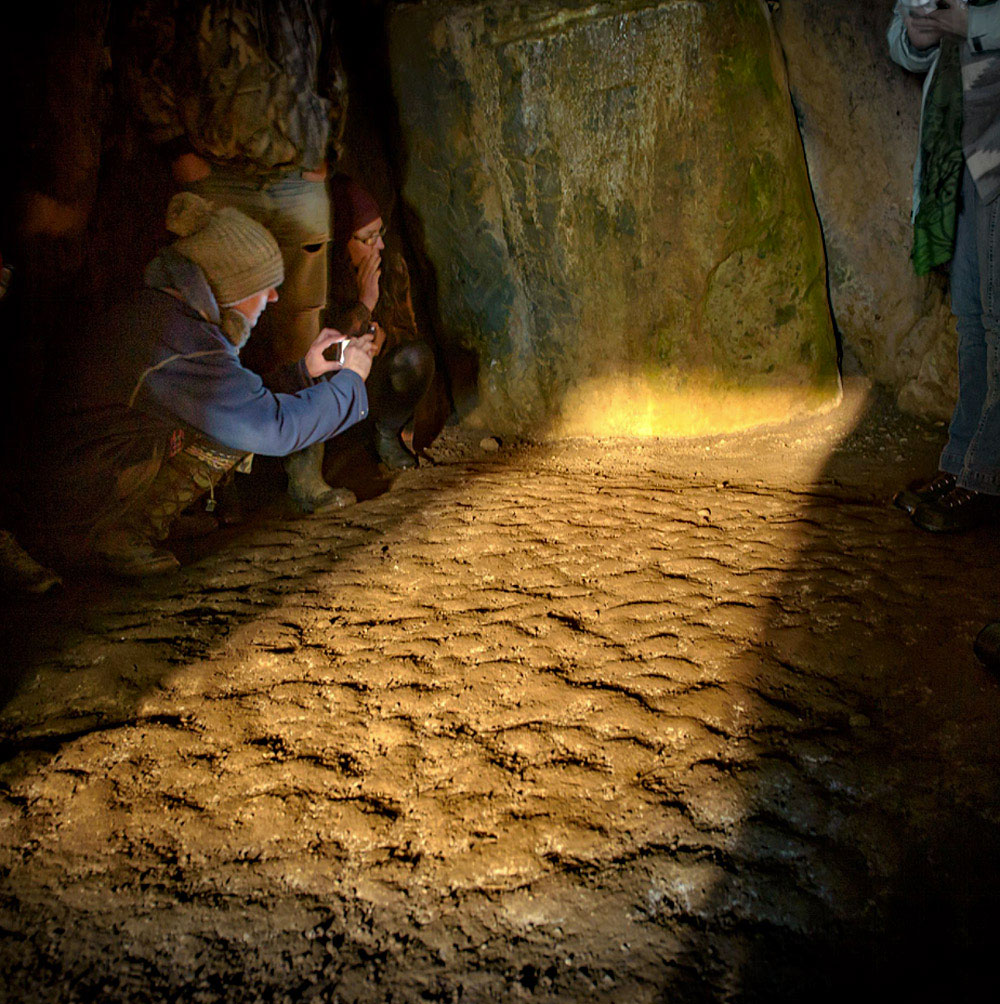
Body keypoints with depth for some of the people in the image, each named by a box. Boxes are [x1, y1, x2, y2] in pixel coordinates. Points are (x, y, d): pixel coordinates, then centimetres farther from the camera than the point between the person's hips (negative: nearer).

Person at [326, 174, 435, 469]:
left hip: (377, 384, 3)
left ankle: (387, 433, 0)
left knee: (416, 356, -25)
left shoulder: (393, 266, -5)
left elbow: (409, 331, 4)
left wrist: (384, 336, -21)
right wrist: (365, 303, -28)